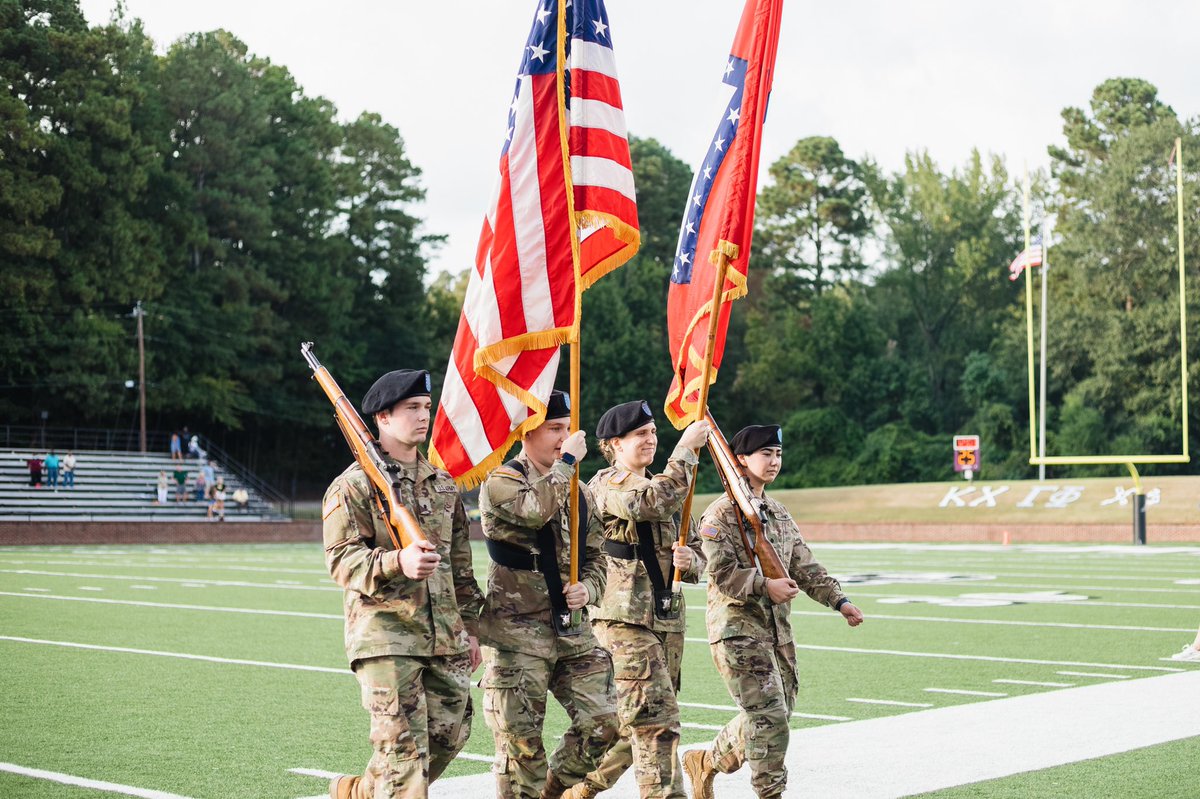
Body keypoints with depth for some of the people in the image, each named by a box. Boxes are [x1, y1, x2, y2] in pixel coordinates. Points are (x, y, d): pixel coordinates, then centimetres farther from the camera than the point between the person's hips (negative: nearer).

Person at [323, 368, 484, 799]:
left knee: (449, 734, 10)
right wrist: (396, 562, -30)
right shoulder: (353, 484, -4)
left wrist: (470, 626, 17)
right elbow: (341, 558, -13)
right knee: (404, 747, -8)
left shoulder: (444, 483, 16)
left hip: (445, 636, 7)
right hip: (386, 636, -6)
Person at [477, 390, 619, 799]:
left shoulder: (577, 492, 16)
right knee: (522, 738, -3)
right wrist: (566, 461, -16)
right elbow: (534, 510, -27)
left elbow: (596, 557, 21)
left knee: (602, 722, 1)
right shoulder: (500, 482, -5)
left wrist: (587, 589, -1)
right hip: (517, 631, -6)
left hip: (573, 629, 6)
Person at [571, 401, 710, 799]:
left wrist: (689, 560, -5)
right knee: (657, 720, -14)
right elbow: (653, 503, -26)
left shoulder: (665, 487, 20)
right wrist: (687, 448, -20)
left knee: (638, 723, 11)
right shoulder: (606, 484, -5)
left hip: (668, 619, 8)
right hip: (625, 619, -8)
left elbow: (696, 552, 20)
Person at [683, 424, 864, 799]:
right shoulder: (721, 513, -8)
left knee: (778, 713, 12)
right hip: (737, 628, -8)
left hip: (778, 628, 8)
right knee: (769, 716, -11)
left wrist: (839, 600, 4)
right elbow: (720, 571, -17)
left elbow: (805, 565, 15)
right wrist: (765, 585, -25)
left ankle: (706, 761, 30)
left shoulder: (779, 513, 17)